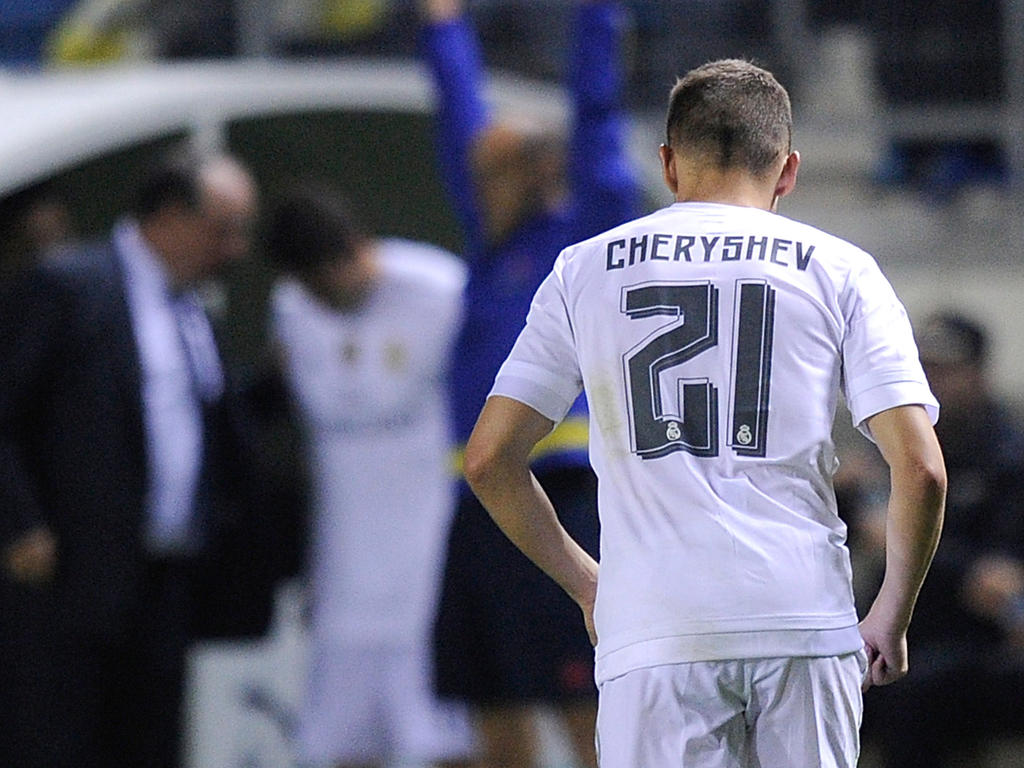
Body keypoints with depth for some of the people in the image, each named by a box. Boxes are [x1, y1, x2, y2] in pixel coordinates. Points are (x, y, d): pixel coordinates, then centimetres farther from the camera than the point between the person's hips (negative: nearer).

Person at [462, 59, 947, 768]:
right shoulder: (839, 270, 9)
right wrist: (892, 620, 11)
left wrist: (583, 582, 22)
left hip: (651, 629, 0)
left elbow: (489, 461, 10)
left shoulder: (583, 270, 12)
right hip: (806, 622, 0)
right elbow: (921, 468, -1)